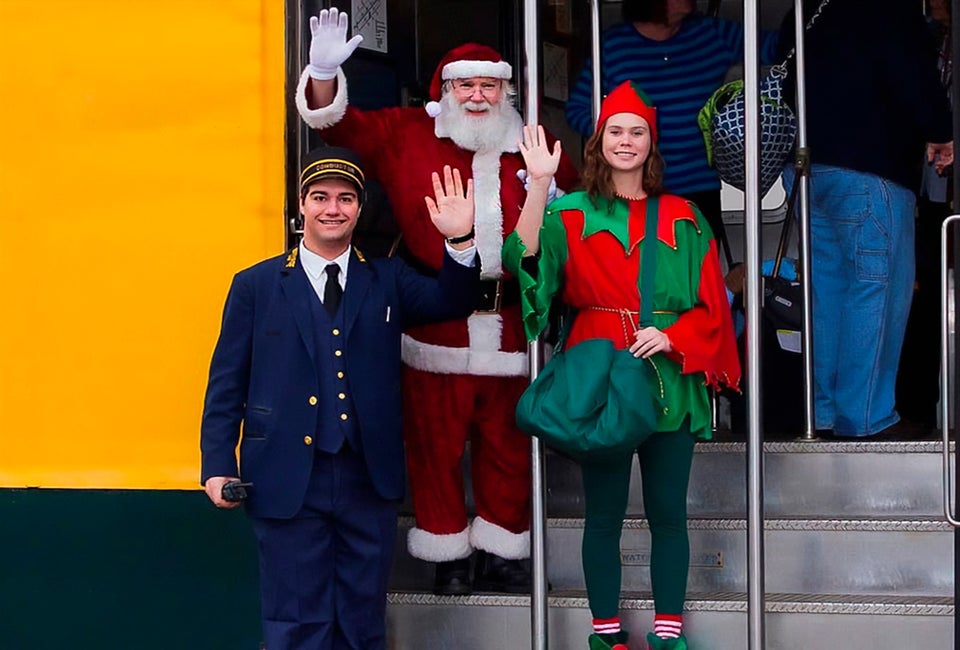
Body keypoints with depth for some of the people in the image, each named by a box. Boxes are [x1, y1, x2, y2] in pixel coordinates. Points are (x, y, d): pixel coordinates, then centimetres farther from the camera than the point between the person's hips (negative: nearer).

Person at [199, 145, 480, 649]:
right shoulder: (256, 286, 4)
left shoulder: (387, 280, 10)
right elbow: (227, 385, 3)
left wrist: (460, 242, -24)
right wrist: (219, 466, -7)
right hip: (287, 481, -2)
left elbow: (450, 302, -6)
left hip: (369, 481, 2)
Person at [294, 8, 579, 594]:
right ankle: (449, 558, 17)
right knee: (435, 443, 4)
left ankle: (501, 554, 21)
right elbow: (339, 123, 0)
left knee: (507, 445, 7)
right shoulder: (407, 135, 4)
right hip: (435, 322, -1)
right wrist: (325, 72, -17)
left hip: (511, 323, 2)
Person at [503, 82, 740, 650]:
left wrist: (672, 337, -11)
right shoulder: (572, 214, 6)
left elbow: (711, 304, 8)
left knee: (668, 512, 3)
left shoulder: (683, 219, 9)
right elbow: (526, 259, -13)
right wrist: (540, 184, -22)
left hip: (669, 380, 1)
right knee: (604, 514, 2)